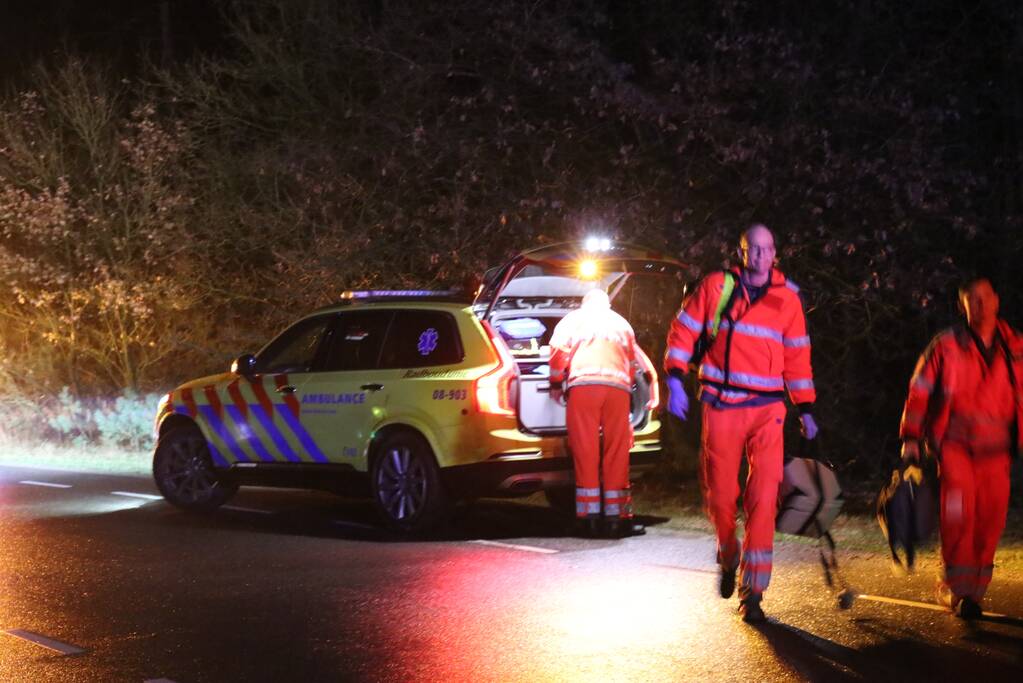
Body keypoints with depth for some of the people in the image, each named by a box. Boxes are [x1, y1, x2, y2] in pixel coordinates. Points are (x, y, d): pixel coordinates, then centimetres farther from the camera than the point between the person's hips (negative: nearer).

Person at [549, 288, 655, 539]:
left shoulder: (573, 319, 21)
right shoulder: (621, 323, 31)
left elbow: (558, 352, 7)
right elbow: (634, 358, 31)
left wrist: (556, 384, 18)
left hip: (582, 384, -2)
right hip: (618, 387, 2)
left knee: (585, 452, -1)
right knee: (617, 453, 5)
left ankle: (590, 518, -5)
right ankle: (616, 517, 3)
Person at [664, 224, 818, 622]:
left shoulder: (787, 298, 5)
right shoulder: (716, 286, 2)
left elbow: (797, 357, 11)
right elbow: (683, 331, 6)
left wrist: (805, 409, 9)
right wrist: (675, 381, -3)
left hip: (767, 409, 0)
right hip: (720, 405, 0)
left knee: (763, 496, -10)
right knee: (720, 493, 6)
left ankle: (752, 590, -6)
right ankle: (728, 558, 36)